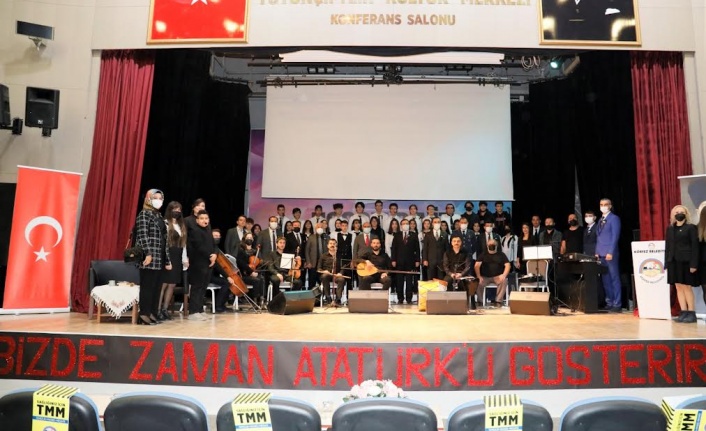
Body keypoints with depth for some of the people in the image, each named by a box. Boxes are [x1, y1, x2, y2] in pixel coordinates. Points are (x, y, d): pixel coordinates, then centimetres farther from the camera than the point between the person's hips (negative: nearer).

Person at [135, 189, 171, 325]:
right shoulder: (144, 214, -3)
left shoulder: (159, 216, 20)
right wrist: (148, 253, -24)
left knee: (157, 287, 7)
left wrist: (167, 259, 17)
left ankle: (153, 314, 13)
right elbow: (143, 235, -14)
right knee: (147, 287, -7)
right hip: (149, 257, -8)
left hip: (159, 258, 8)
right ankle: (144, 315, -3)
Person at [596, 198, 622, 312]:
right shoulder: (600, 220, 19)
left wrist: (610, 252, -17)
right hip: (601, 254, 7)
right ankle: (609, 303, 14)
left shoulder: (614, 218, -3)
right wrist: (597, 252, 10)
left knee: (614, 279, -4)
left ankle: (617, 304, -1)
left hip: (610, 254, -7)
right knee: (606, 280, 8)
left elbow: (615, 236, -11)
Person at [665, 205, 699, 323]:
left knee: (687, 287, -2)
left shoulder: (691, 228, -2)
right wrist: (666, 263, 7)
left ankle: (691, 313, 7)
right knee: (679, 287, 6)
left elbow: (695, 246, -8)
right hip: (674, 262, 5)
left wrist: (693, 264, -15)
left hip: (686, 261, -5)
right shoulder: (670, 229, 12)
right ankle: (683, 312, 12)